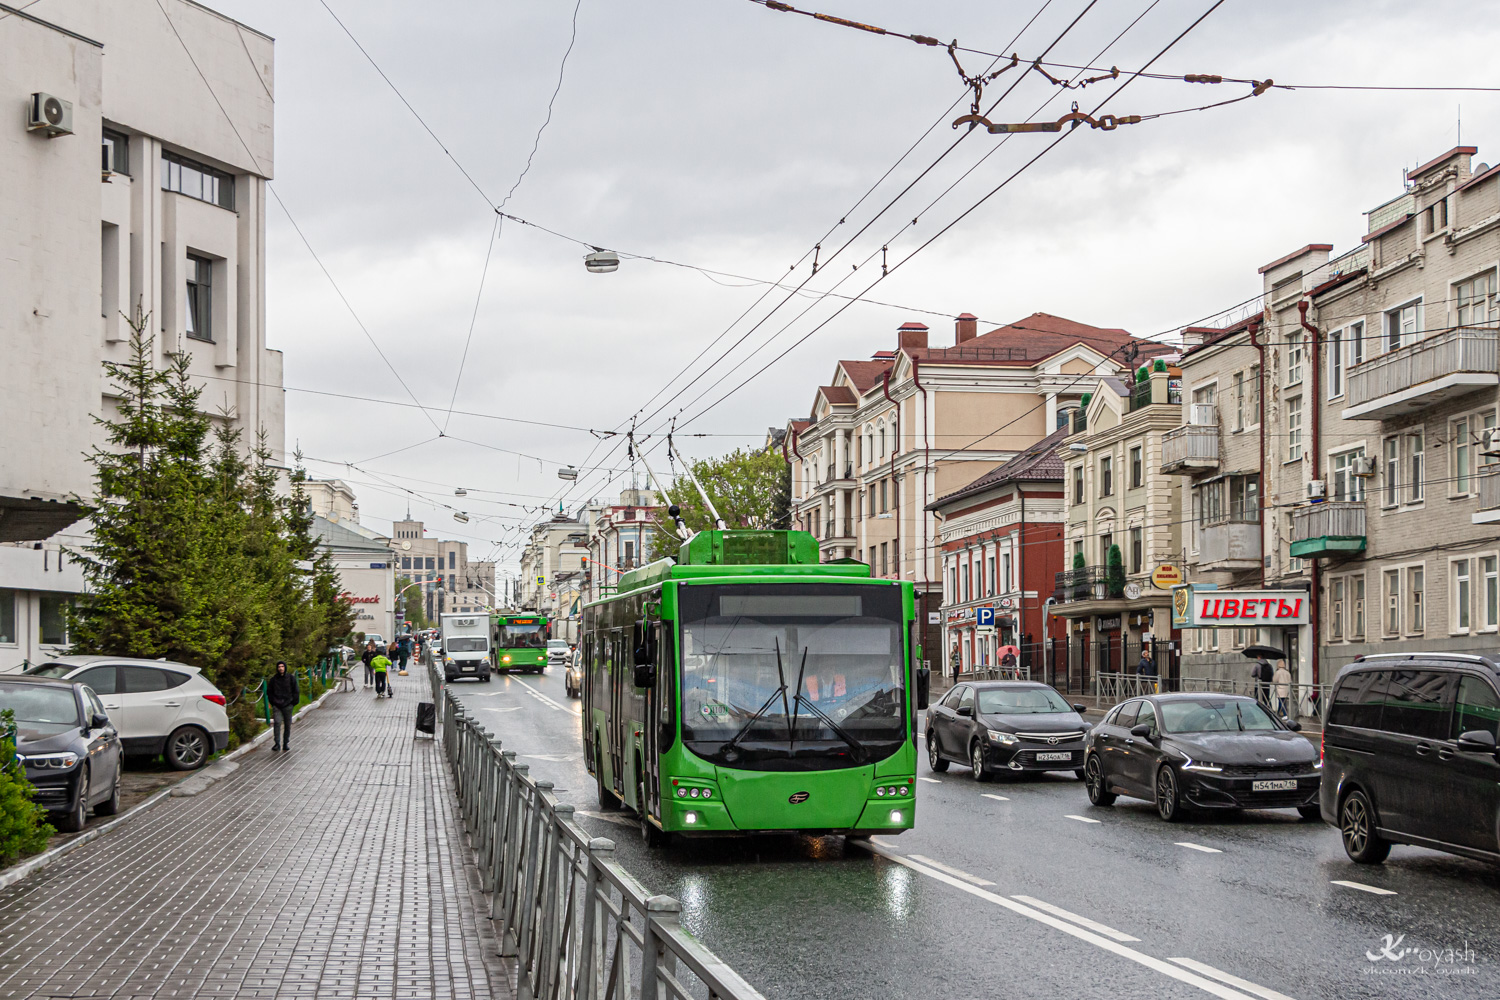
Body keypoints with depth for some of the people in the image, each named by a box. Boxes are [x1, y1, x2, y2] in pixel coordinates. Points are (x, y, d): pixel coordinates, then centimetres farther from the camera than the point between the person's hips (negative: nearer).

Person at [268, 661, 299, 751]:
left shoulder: (291, 678, 2)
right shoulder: (274, 679, 3)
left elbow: (296, 692, 7)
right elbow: (269, 692, 13)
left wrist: (294, 702, 1)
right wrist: (273, 701, 4)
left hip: (287, 705, 1)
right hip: (277, 706, 0)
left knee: (287, 725, 5)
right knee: (277, 723, -14)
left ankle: (286, 743, 15)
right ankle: (277, 743, -12)